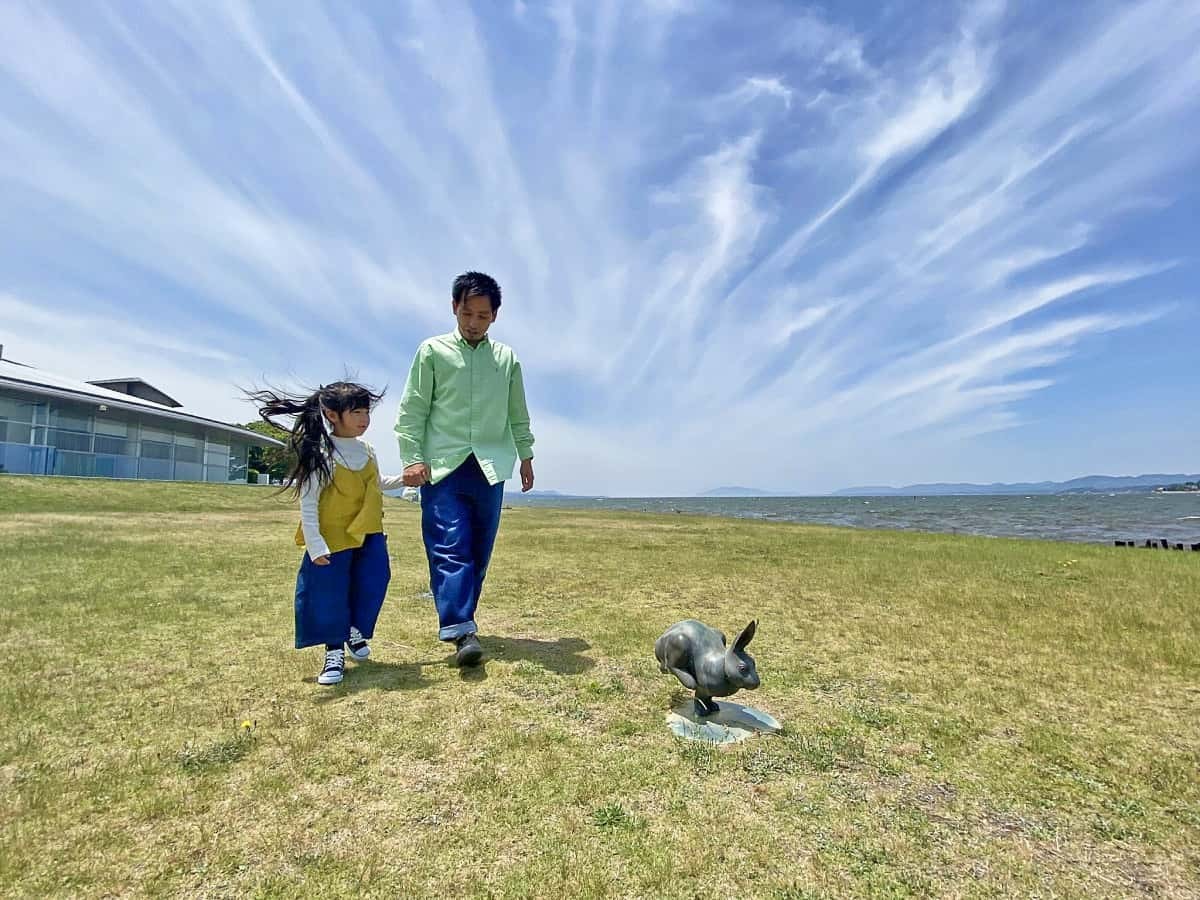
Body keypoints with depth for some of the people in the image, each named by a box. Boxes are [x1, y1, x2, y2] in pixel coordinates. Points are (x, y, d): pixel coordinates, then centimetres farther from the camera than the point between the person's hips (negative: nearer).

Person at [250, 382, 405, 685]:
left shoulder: (367, 450, 4)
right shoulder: (322, 455, -18)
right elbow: (308, 504, -17)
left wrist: (404, 478, 8)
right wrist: (315, 545, -21)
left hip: (369, 534, 6)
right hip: (333, 537, -6)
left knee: (372, 585, 7)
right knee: (330, 596, 1)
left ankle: (357, 631, 35)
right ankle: (335, 653, 18)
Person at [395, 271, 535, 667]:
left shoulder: (507, 358, 12)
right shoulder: (433, 351, 5)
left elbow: (518, 414, 19)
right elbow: (412, 409, 2)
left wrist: (526, 456, 16)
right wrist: (412, 458, -6)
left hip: (490, 468, 3)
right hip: (442, 466, -2)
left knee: (479, 551, 5)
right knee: (449, 548, -11)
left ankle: (458, 621, 18)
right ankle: (462, 630, -12)